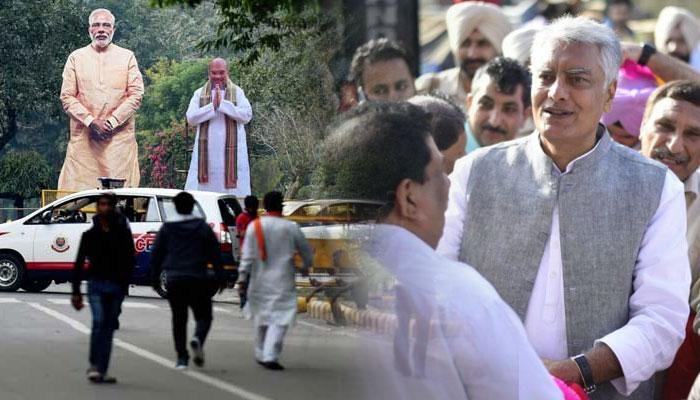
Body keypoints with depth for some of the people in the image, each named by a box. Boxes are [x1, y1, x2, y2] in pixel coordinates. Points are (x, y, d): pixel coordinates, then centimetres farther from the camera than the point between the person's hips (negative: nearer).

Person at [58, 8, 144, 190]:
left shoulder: (127, 57, 11)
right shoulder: (76, 58, 11)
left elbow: (136, 94, 3)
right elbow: (67, 97, 5)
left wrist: (112, 121, -9)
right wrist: (91, 121, -8)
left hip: (119, 136, 0)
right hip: (83, 138, 0)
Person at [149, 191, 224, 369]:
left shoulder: (166, 228, 4)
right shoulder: (203, 227, 3)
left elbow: (156, 254, 7)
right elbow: (215, 254, 3)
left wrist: (154, 277, 16)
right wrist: (219, 278, 9)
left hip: (174, 281, 1)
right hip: (198, 279, -1)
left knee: (179, 319, 8)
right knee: (203, 316, 6)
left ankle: (182, 357, 3)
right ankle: (198, 339, -25)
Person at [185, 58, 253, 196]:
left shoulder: (237, 93, 6)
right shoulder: (199, 94, 10)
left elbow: (247, 115, -8)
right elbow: (191, 117, -3)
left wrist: (222, 103, -13)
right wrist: (213, 106, -13)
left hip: (230, 152, -1)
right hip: (206, 152, 1)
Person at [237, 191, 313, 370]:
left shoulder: (254, 226, -2)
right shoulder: (291, 228, -3)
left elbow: (247, 255, -6)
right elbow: (306, 251, 8)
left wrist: (242, 278, -2)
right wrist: (306, 267, 28)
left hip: (259, 280, 3)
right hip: (283, 281, -3)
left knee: (261, 317, 17)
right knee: (280, 318, -5)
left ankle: (261, 354, 27)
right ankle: (270, 356, -19)